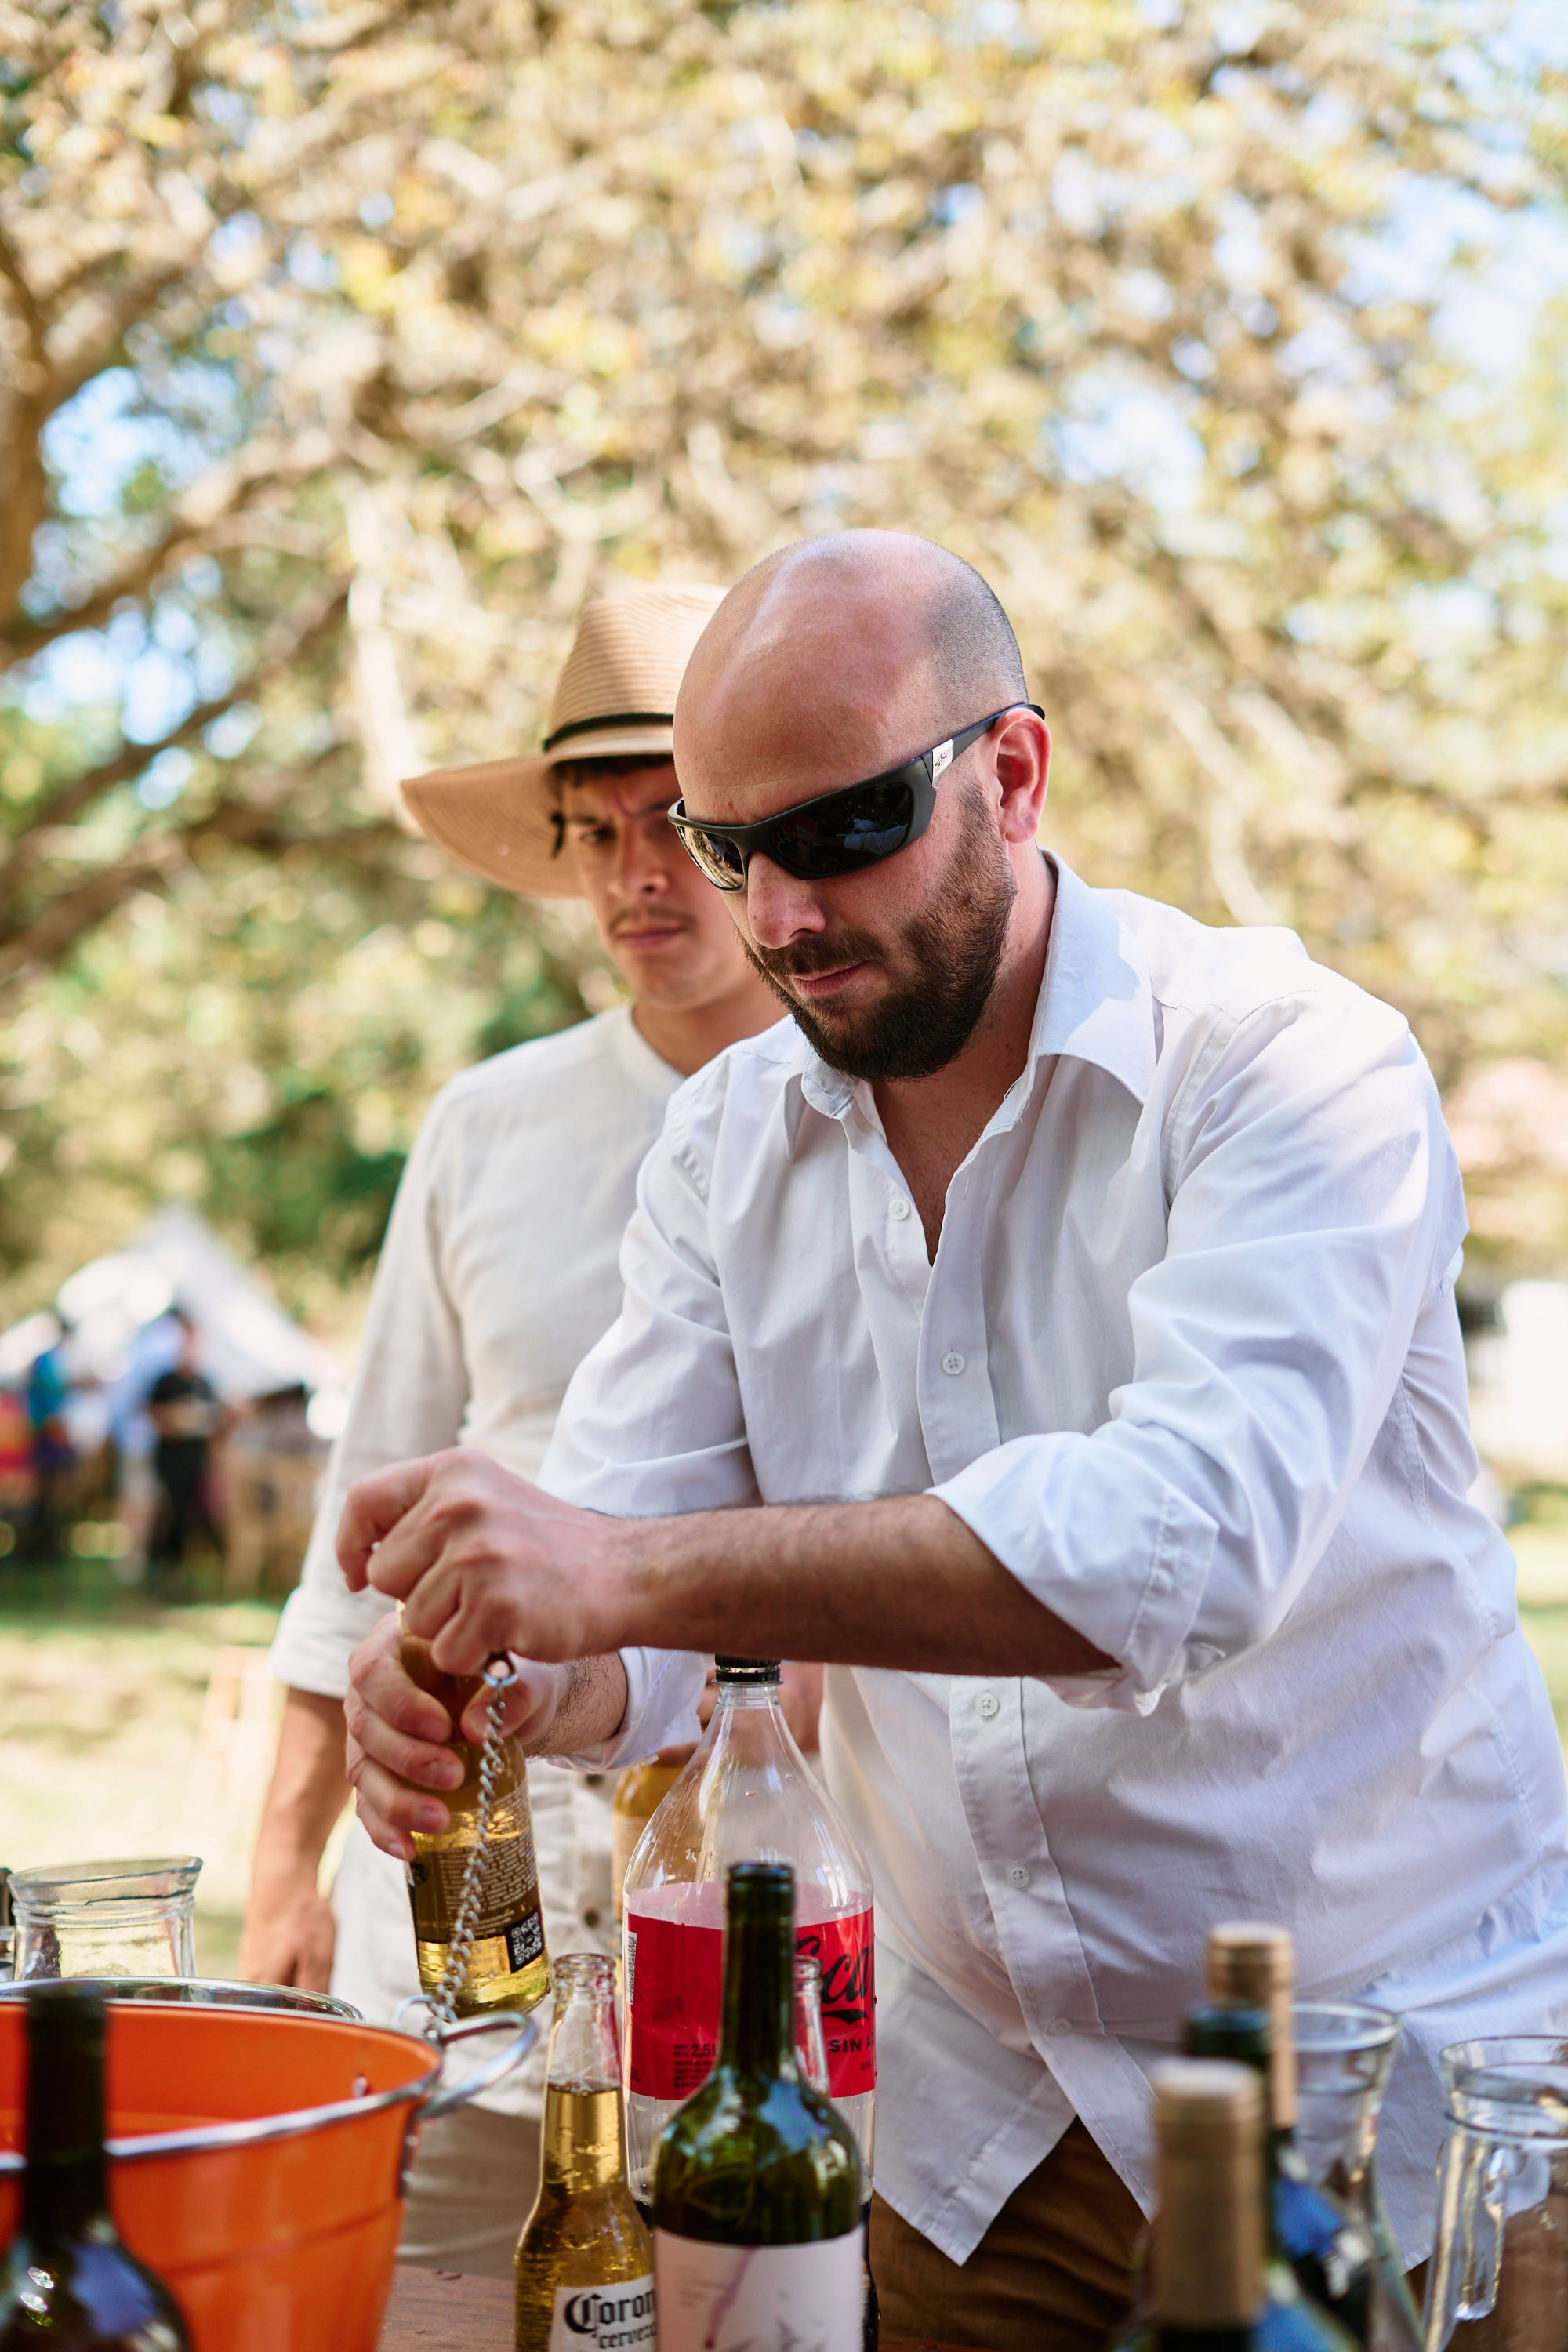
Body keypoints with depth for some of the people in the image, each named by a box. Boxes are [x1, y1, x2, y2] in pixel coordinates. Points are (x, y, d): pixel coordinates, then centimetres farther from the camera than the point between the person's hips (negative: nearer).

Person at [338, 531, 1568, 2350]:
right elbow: (623, 1550, -2)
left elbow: (1197, 1529, -32)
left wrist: (637, 1572, -40)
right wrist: (512, 1675, -26)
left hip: (1374, 2066, -4)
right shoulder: (728, 1143, 2)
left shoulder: (1286, 1064, -17)